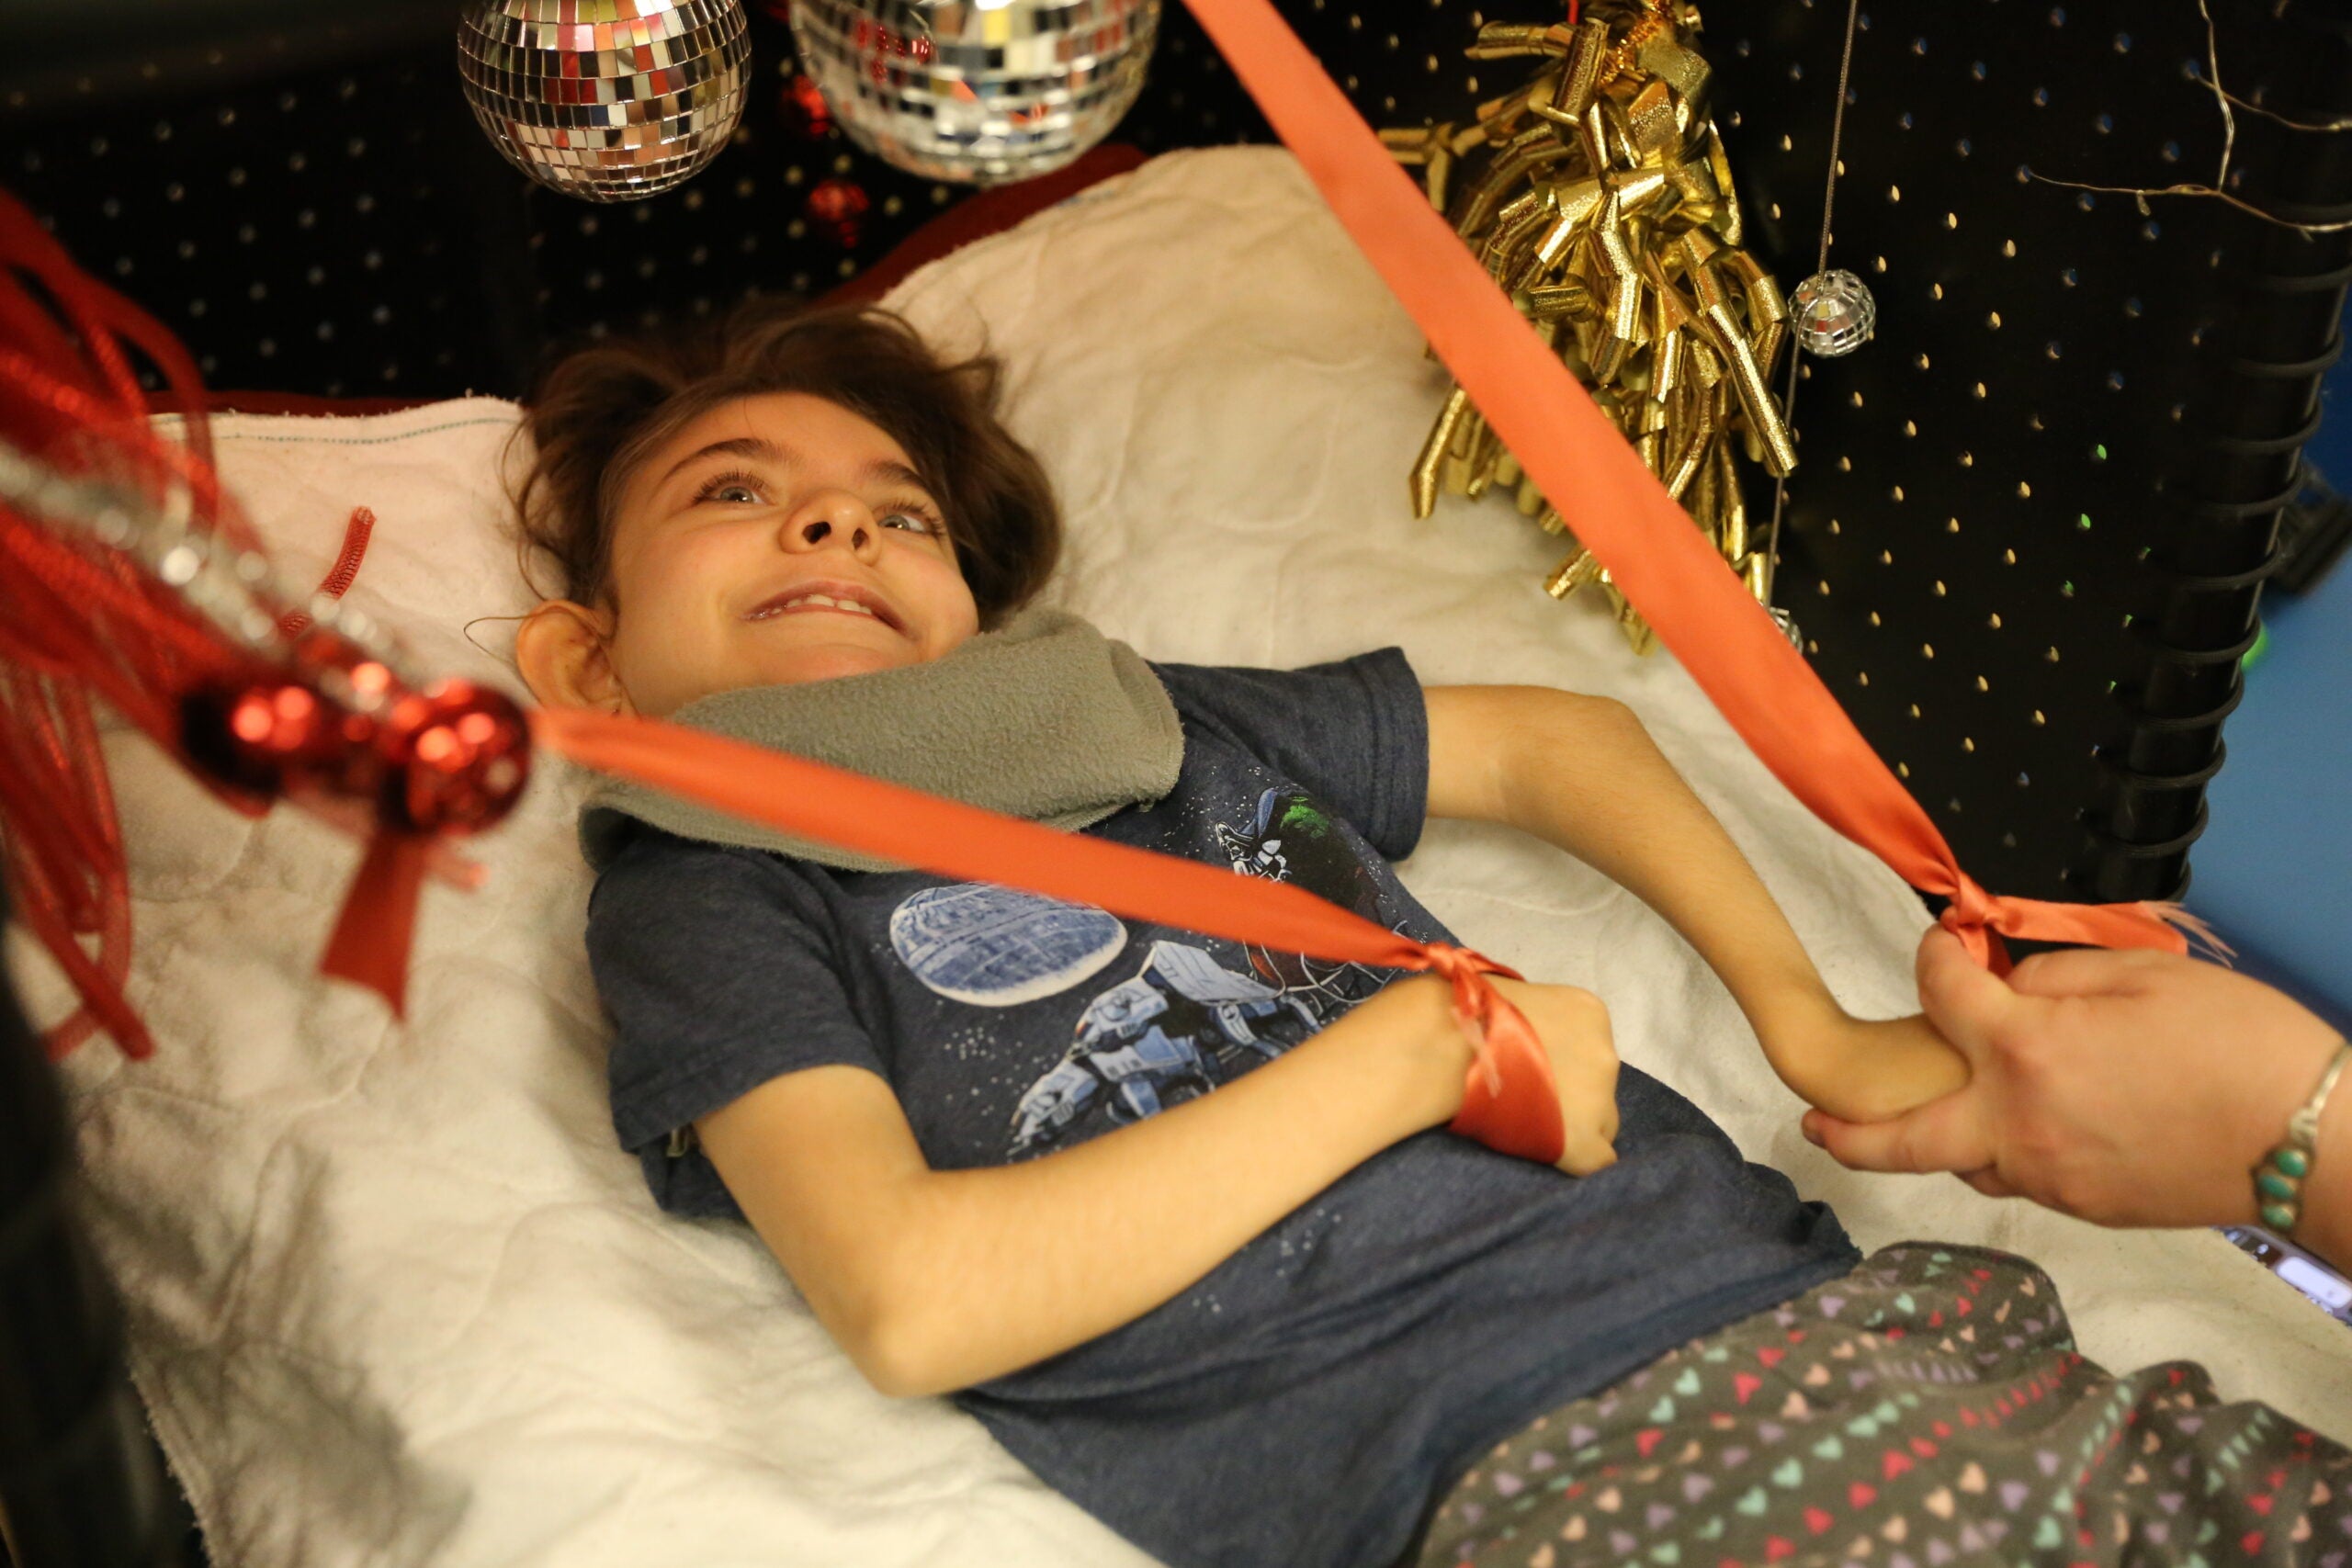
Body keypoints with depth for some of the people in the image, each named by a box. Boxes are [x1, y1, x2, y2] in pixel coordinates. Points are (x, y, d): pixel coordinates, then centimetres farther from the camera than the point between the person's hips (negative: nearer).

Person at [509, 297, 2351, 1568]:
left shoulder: (1158, 722, 21)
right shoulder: (702, 899, 7)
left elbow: (1553, 735, 33)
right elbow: (910, 1298, -9)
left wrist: (1809, 1020, 20)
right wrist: (1413, 1050, -4)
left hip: (1803, 1293, 6)